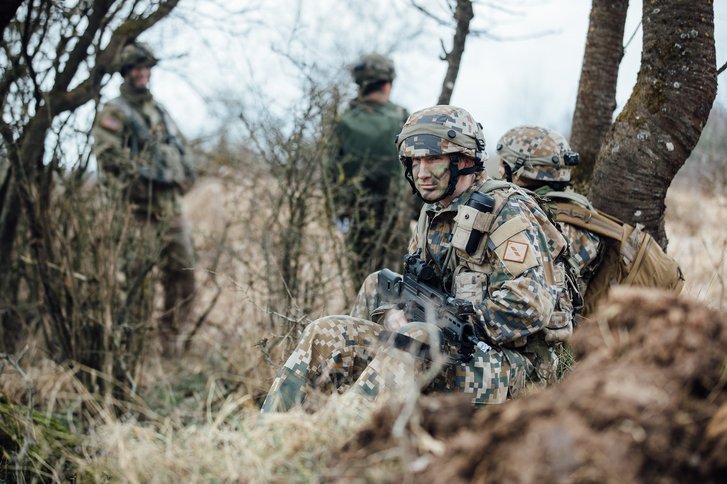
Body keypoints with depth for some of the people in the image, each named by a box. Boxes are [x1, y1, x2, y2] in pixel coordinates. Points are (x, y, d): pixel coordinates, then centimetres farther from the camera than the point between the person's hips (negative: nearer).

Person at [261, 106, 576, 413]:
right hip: (453, 345, 8)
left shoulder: (507, 214, -11)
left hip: (512, 366, -8)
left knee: (413, 342, -37)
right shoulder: (434, 215, 15)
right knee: (326, 333, -5)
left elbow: (529, 307, -21)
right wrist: (394, 312, -5)